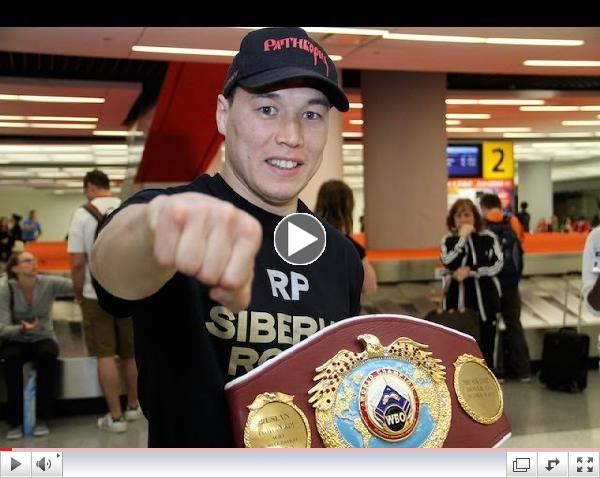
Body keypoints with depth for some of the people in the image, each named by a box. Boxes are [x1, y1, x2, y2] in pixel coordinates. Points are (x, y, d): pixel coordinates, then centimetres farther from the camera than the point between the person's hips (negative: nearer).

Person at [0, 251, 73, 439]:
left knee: (47, 355, -34)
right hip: (16, 341, 0)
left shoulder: (49, 284, -11)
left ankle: (42, 418, -22)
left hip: (43, 338, 1)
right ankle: (15, 421, -22)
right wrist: (21, 329, -38)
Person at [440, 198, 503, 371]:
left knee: (486, 350, 7)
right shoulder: (449, 240, 1)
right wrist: (462, 237, -16)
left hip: (485, 300, 0)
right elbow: (449, 263, -16)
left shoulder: (488, 237, 0)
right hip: (458, 301, 0)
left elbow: (497, 265, -9)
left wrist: (470, 271, -15)